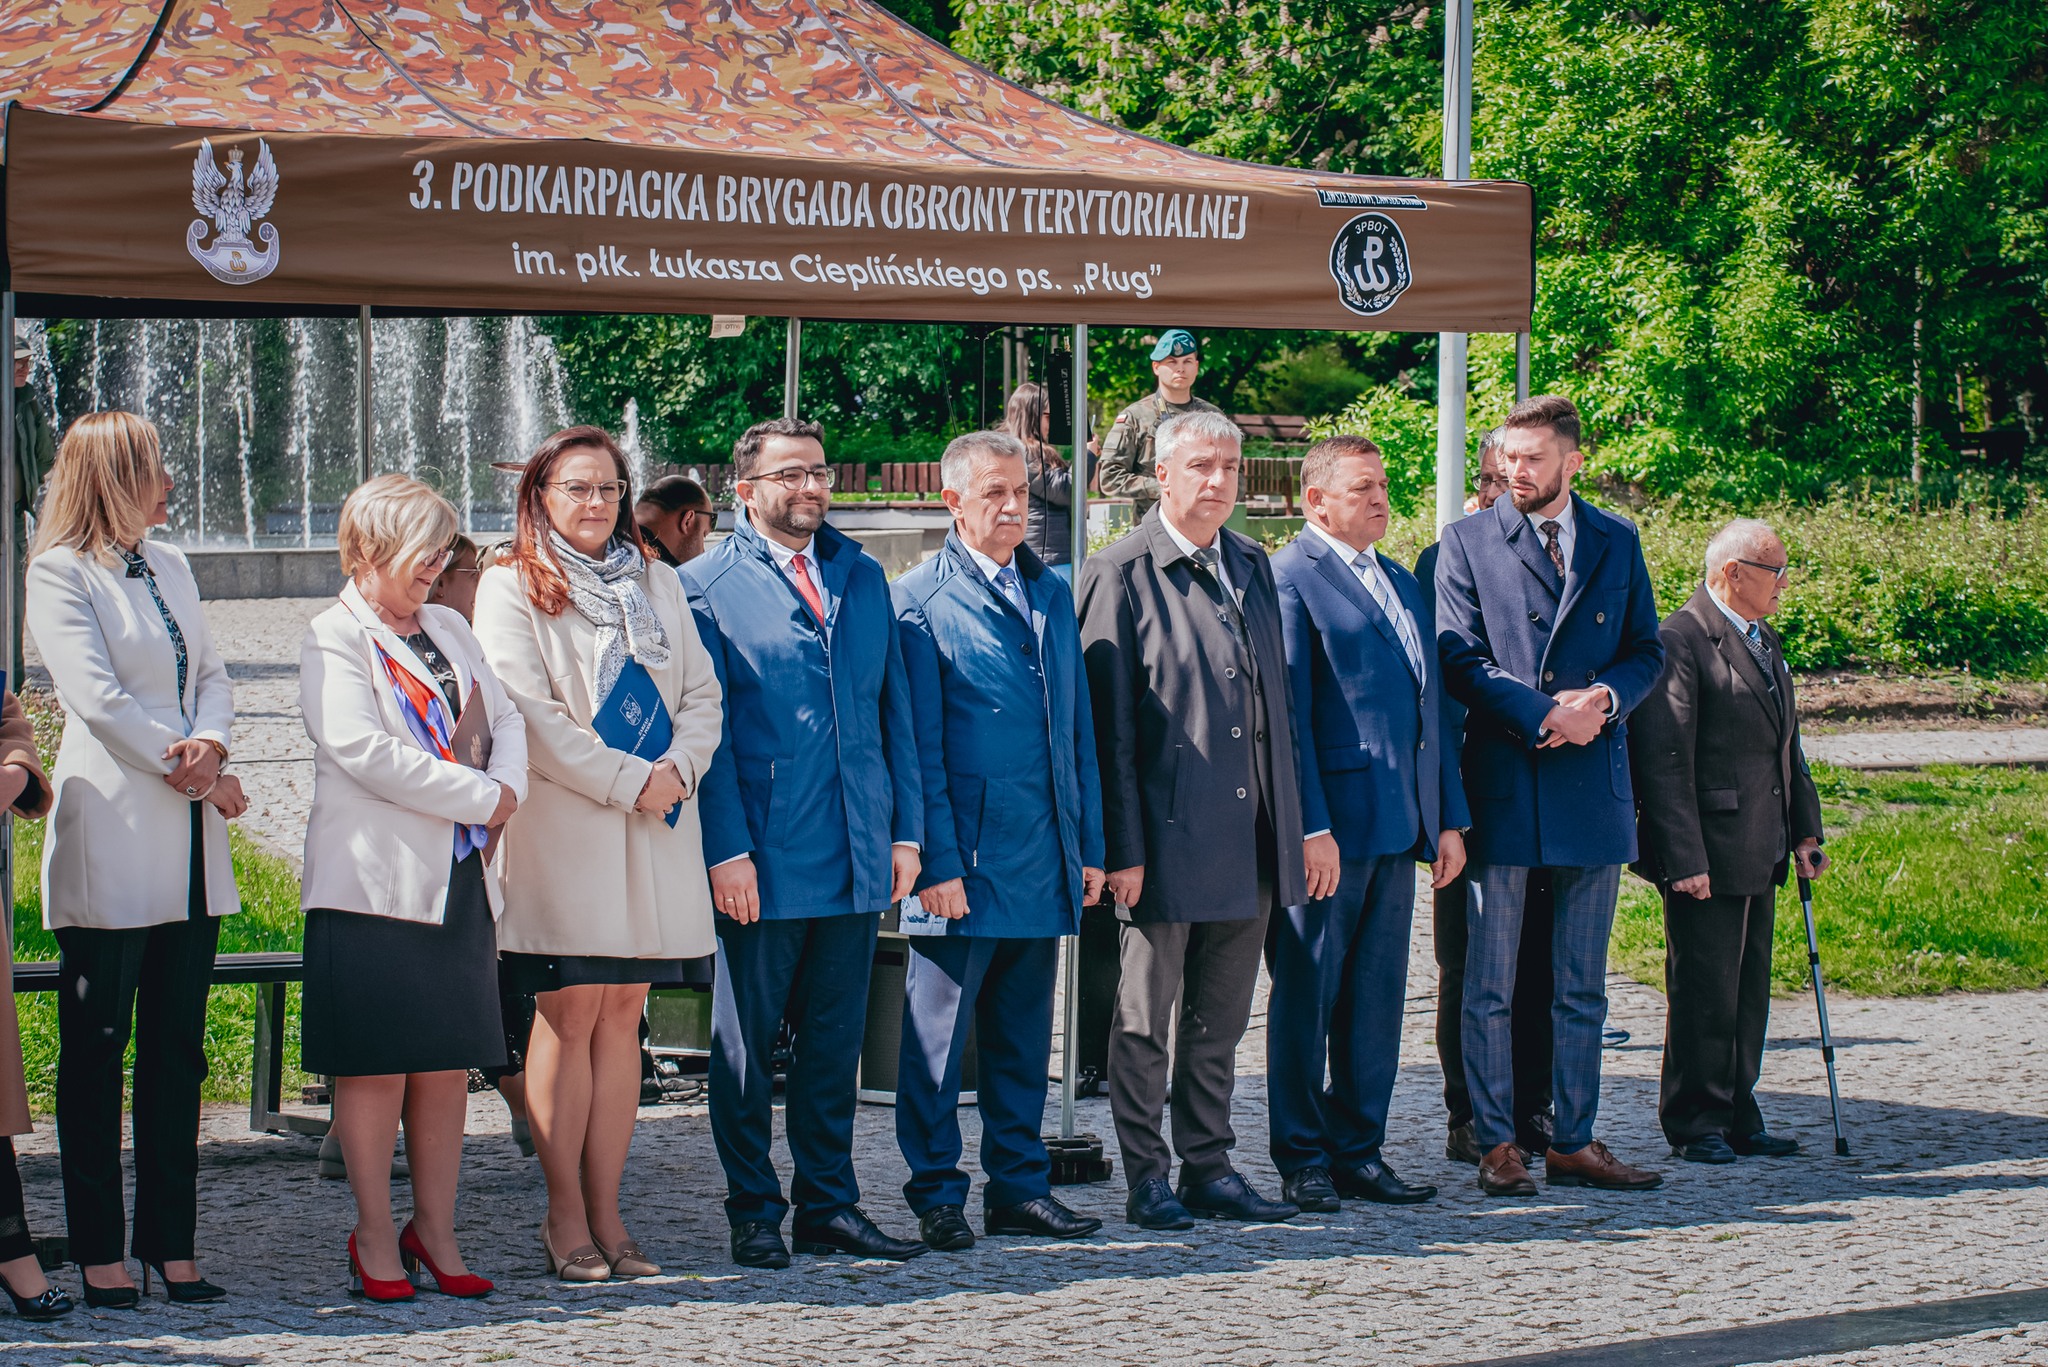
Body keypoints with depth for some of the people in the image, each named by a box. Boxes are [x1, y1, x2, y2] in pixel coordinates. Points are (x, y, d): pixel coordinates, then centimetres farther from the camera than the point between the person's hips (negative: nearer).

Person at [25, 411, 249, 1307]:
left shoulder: (168, 567, 17)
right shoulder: (59, 574, -5)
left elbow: (211, 673, 13)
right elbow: (97, 698, -13)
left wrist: (209, 743, -8)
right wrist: (194, 775, -12)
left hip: (189, 843, 7)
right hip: (111, 845, -7)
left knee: (177, 1050, 6)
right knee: (97, 1051, -1)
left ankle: (171, 1245, 10)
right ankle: (98, 1252, 3)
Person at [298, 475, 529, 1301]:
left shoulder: (448, 629, 16)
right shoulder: (334, 639, -6)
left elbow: (504, 715, 15)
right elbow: (365, 751, -17)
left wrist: (508, 787, -7)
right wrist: (480, 799, -13)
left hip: (458, 876, 7)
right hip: (376, 880, -6)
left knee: (448, 1062, 7)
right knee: (376, 1068, -2)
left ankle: (434, 1230, 15)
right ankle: (375, 1236, 6)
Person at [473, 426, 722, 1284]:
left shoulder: (656, 587, 18)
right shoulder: (510, 590, 1)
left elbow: (702, 693, 13)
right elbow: (530, 714, -9)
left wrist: (679, 768, -7)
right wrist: (627, 781, -12)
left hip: (656, 828, 5)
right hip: (561, 826, -5)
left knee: (623, 1014, 4)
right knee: (570, 1015, -5)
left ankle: (605, 1212, 8)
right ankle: (566, 1220, 0)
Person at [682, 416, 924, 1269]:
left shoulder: (863, 580, 14)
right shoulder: (706, 585, -2)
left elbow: (895, 711, 15)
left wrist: (905, 831, 7)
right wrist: (725, 850, -13)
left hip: (858, 859, 5)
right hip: (760, 865, -5)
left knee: (834, 1040, 10)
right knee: (746, 1045, 3)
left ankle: (829, 1204, 18)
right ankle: (754, 1214, 12)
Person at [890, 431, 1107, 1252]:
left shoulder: (1051, 593, 14)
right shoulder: (921, 599, -5)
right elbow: (919, 745, -8)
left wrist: (1090, 844, 12)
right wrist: (936, 861, -13)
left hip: (1044, 857, 6)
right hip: (964, 858, -6)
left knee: (1024, 1031, 11)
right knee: (940, 1033, 1)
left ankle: (1019, 1186, 18)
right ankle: (937, 1194, 8)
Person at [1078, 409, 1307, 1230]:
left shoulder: (1254, 567, 13)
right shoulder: (1122, 575, -6)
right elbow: (1108, 723, -9)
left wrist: (1292, 824, 12)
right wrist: (1122, 846, -14)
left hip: (1247, 842, 6)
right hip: (1168, 834, -6)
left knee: (1220, 1017, 12)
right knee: (1146, 1015, 3)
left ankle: (1209, 1168, 20)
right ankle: (1147, 1178, 11)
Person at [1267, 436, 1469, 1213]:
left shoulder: (1403, 586, 19)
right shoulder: (1289, 579, -6)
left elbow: (1433, 706, 21)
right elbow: (1285, 712, -11)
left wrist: (1450, 819, 14)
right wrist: (1311, 827, -17)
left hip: (1399, 826, 7)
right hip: (1331, 824, -7)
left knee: (1378, 997, 10)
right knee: (1306, 996, 0)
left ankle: (1359, 1150, 16)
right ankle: (1303, 1158, 6)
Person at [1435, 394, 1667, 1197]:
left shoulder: (1616, 543, 11)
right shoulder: (1467, 543, 2)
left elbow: (1647, 651, 11)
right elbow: (1460, 658, -5)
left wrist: (1606, 699, -11)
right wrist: (1547, 715, -16)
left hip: (1593, 787, 3)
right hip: (1502, 788, -3)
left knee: (1582, 987, 8)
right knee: (1489, 986, 0)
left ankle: (1575, 1143, 14)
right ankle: (1496, 1146, 7)